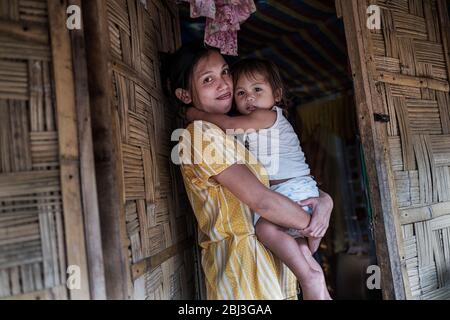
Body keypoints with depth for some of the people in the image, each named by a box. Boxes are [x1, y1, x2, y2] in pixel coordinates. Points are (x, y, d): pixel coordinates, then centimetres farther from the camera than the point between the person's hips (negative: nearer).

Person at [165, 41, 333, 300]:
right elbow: (260, 200, -22)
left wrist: (324, 199, -7)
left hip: (275, 257, 8)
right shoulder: (200, 133, -14)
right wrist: (312, 224, -8)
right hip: (243, 259, -8)